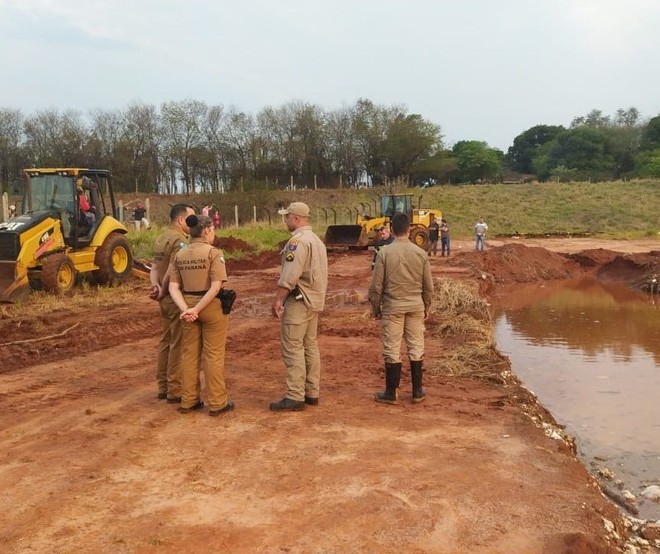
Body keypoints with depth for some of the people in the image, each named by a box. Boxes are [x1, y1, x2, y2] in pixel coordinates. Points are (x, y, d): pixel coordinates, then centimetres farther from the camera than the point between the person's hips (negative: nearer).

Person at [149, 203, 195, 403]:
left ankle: (163, 387, 24)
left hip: (166, 299, 10)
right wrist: (163, 291, -9)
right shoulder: (180, 241, -17)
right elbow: (172, 272, -23)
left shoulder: (160, 239, 13)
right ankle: (175, 391, 4)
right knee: (178, 344, -2)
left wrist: (156, 287, -11)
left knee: (166, 341, 16)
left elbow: (154, 268, 4)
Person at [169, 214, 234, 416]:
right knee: (213, 355, 3)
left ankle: (188, 401, 22)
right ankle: (217, 403, 10)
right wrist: (197, 309, -19)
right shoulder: (214, 252, -12)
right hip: (212, 307, -5)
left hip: (188, 307, 5)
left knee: (190, 354, 14)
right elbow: (216, 287, -21)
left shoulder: (179, 255, 5)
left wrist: (185, 309, -12)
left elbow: (173, 288, -2)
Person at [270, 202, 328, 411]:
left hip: (299, 300, -10)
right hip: (315, 300, 10)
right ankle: (312, 393, 19)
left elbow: (290, 275, -23)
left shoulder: (298, 241, -15)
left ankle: (295, 397, -4)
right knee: (310, 346, 13)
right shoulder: (317, 240, 16)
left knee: (292, 348, -6)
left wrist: (278, 299, -19)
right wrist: (318, 300, 19)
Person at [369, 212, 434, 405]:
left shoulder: (385, 253, -10)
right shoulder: (421, 253, -2)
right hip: (415, 306, 3)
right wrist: (426, 307, 18)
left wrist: (375, 308, 6)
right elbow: (428, 286, 5)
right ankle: (417, 391, 18)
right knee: (416, 348, 11)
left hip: (392, 306, -2)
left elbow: (376, 286, -7)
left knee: (392, 350, 5)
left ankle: (391, 393, 12)